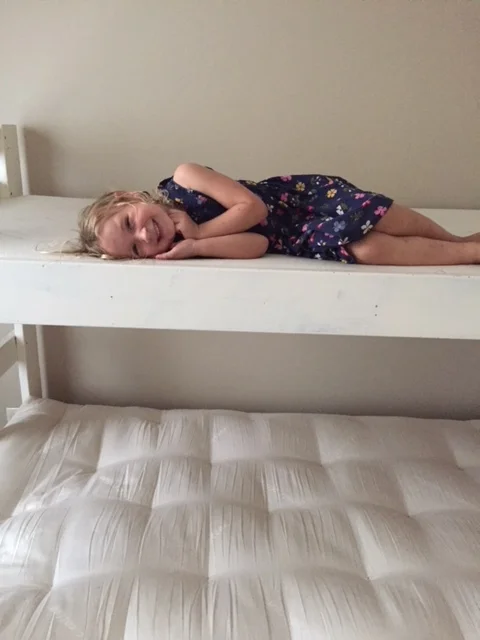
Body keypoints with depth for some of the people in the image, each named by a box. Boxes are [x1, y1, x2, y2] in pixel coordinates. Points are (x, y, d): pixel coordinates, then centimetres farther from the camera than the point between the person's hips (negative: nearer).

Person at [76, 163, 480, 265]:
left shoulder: (182, 180, -15)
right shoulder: (177, 245, -12)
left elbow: (252, 206, -20)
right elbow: (256, 245, -22)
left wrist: (196, 232, -22)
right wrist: (194, 245, -33)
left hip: (306, 196, 0)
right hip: (298, 239, 0)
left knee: (389, 220, -17)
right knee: (367, 249, -21)